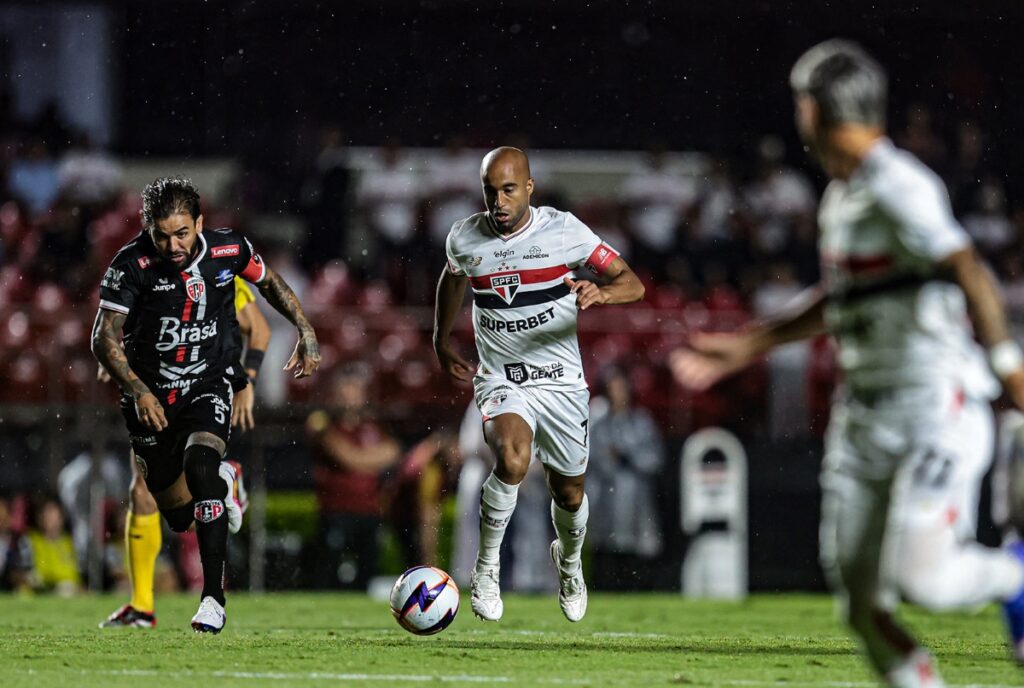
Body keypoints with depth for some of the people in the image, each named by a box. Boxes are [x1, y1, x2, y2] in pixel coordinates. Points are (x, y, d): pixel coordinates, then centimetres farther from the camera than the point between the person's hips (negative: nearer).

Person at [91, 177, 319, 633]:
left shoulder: (229, 250, -12)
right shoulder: (131, 265, -19)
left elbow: (268, 282, 10)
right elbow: (104, 339, -18)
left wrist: (305, 331, 2)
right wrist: (138, 392, -30)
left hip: (208, 386, -1)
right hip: (151, 397, 1)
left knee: (200, 465, -29)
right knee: (179, 517, 8)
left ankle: (213, 599, -26)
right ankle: (221, 483, 48)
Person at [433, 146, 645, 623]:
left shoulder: (563, 230, -11)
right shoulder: (464, 238, -4)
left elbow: (633, 284, -10)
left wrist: (602, 293, -32)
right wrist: (441, 341, 26)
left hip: (562, 381, 1)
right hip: (500, 381, -1)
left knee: (569, 493, 11)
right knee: (512, 461, -31)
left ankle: (569, 560, 46)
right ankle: (486, 566, -12)